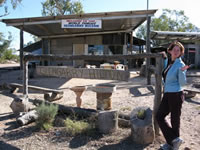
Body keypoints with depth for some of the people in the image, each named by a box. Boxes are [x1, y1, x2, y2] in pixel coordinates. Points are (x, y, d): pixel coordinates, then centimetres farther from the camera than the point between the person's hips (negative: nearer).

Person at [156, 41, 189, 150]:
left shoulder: (180, 65, -12)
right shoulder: (169, 62, 7)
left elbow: (182, 83, -13)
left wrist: (182, 71, -29)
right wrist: (165, 58, 18)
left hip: (176, 95, -8)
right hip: (167, 94, 8)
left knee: (175, 120, 5)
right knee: (159, 116, 9)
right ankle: (174, 139, 18)